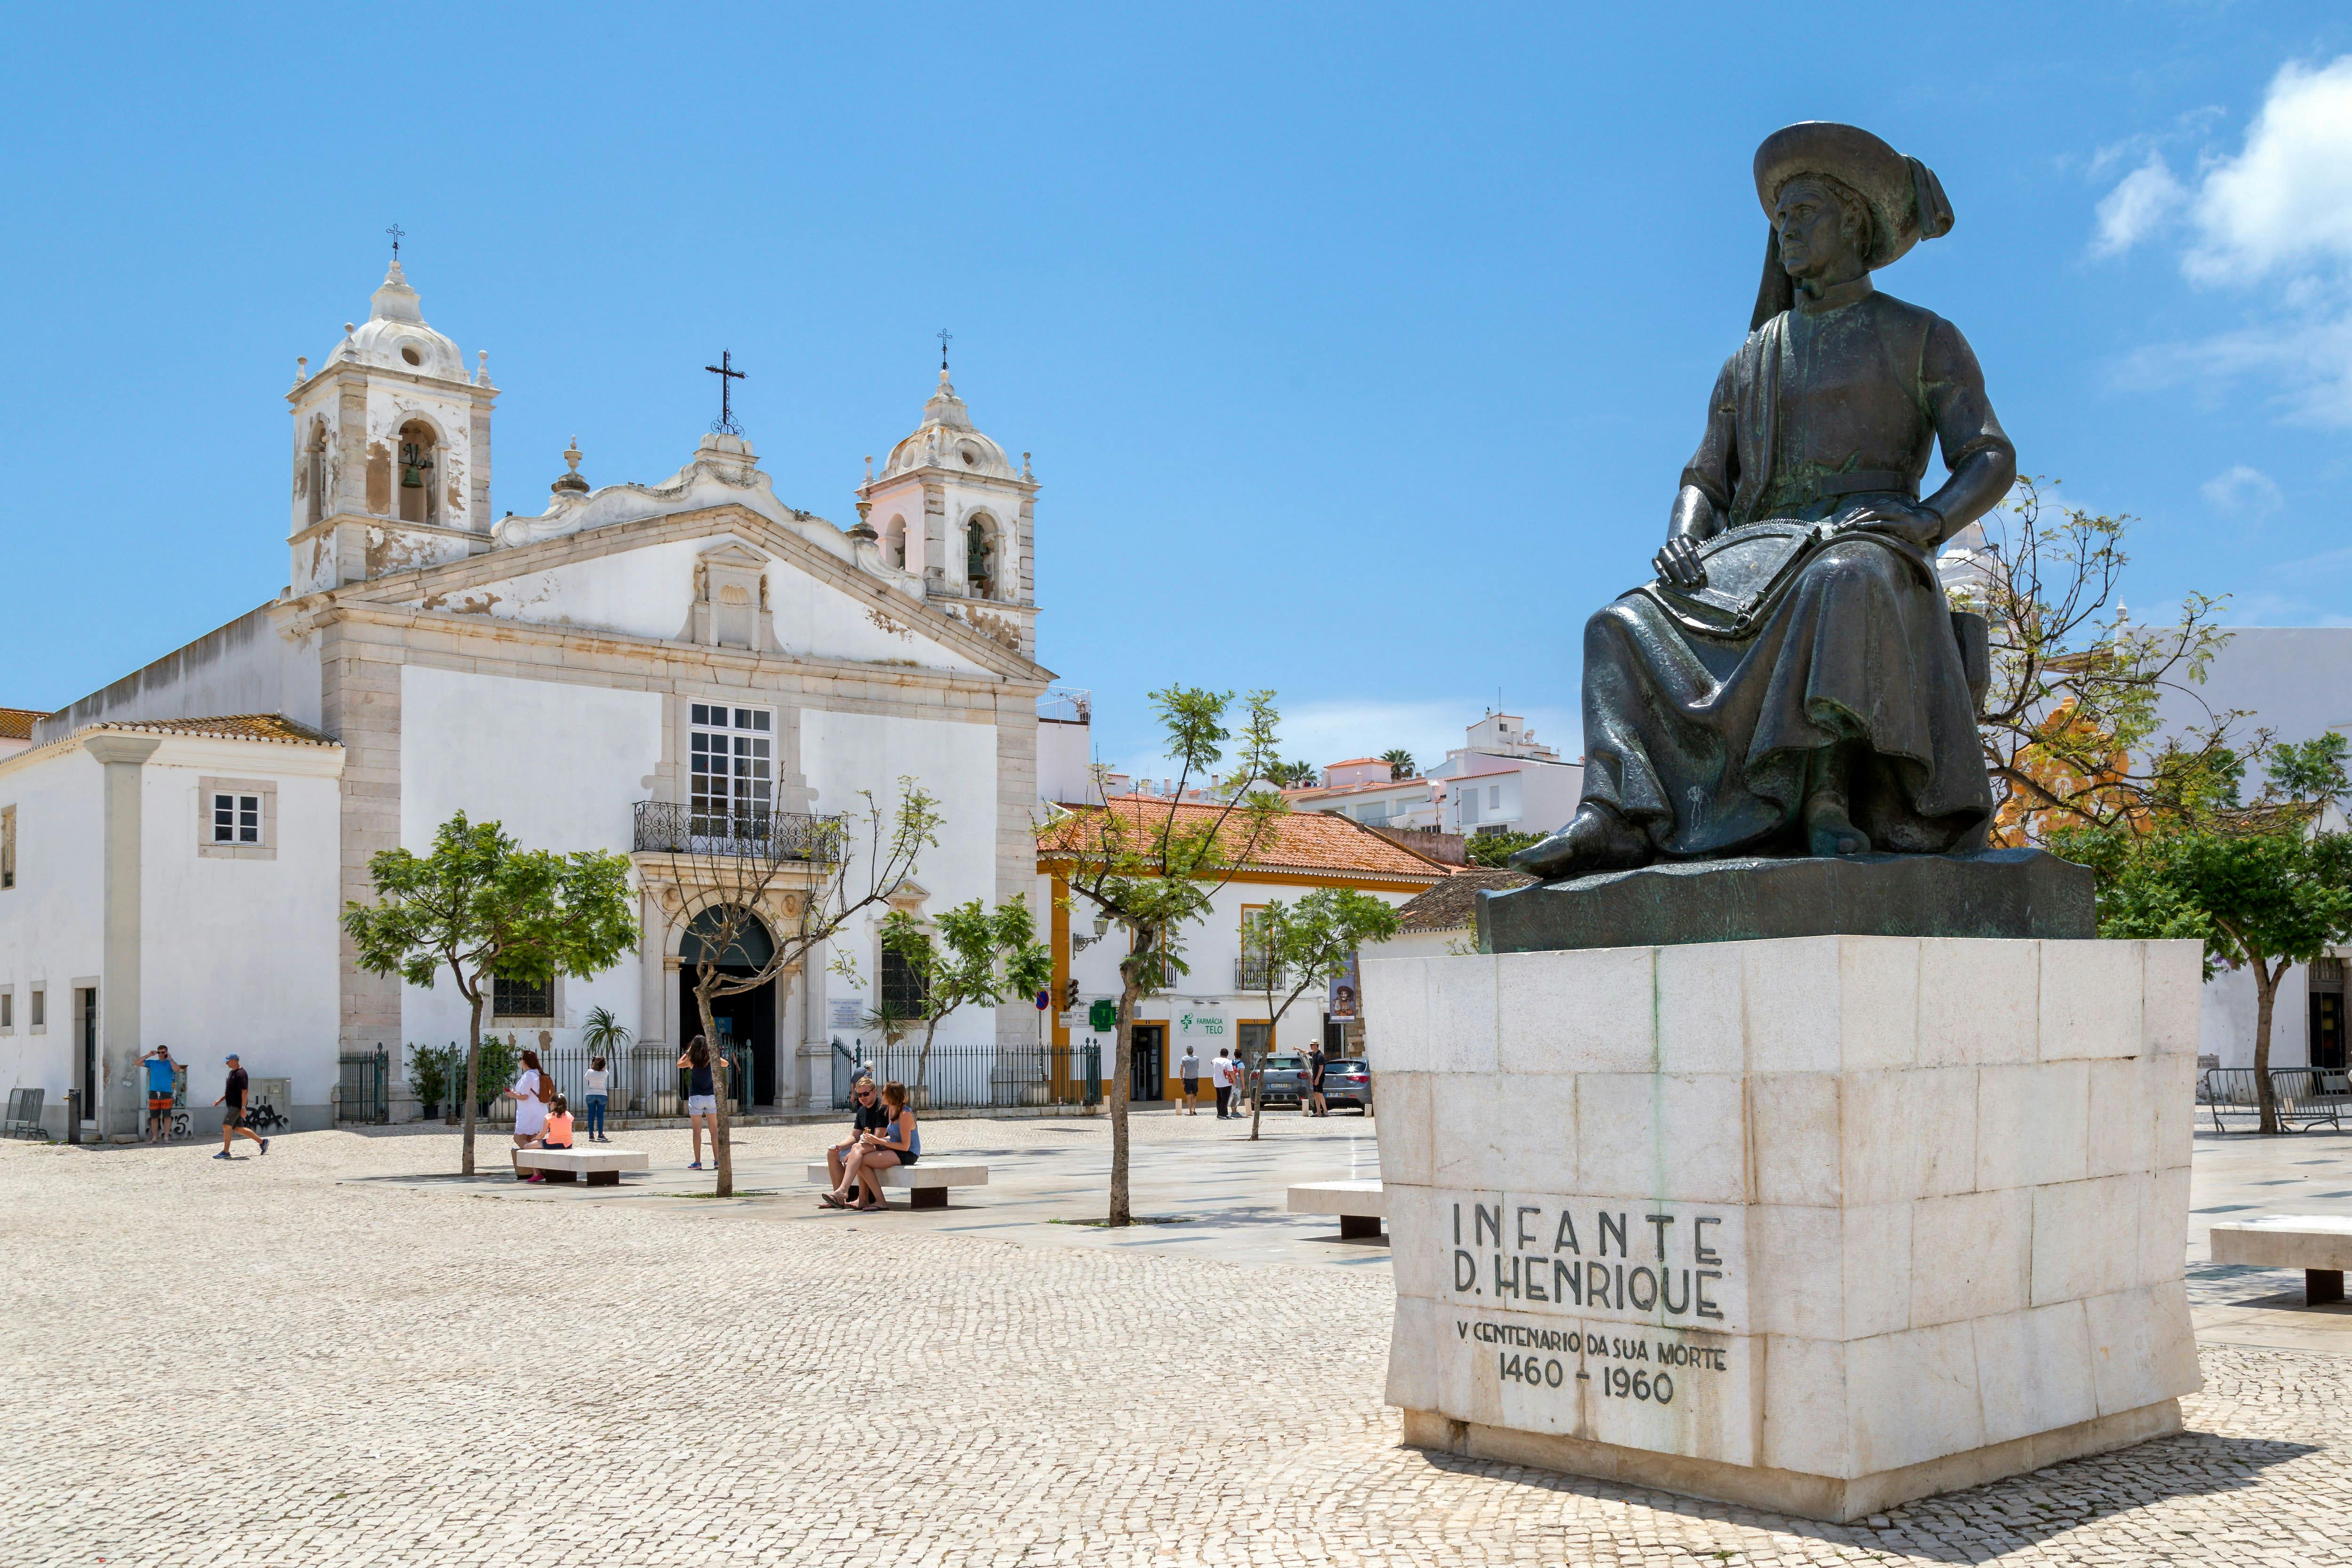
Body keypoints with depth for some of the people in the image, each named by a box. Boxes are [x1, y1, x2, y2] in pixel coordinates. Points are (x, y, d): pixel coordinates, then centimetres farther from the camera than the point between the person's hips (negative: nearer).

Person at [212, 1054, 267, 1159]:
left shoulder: (240, 1074, -16)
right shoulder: (232, 1072, 15)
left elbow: (244, 1091, -21)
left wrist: (243, 1108, -24)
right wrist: (220, 1101, 22)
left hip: (237, 1106, -10)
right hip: (232, 1105, 10)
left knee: (226, 1126, -13)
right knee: (239, 1128, 11)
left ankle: (226, 1152, -9)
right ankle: (262, 1141, 19)